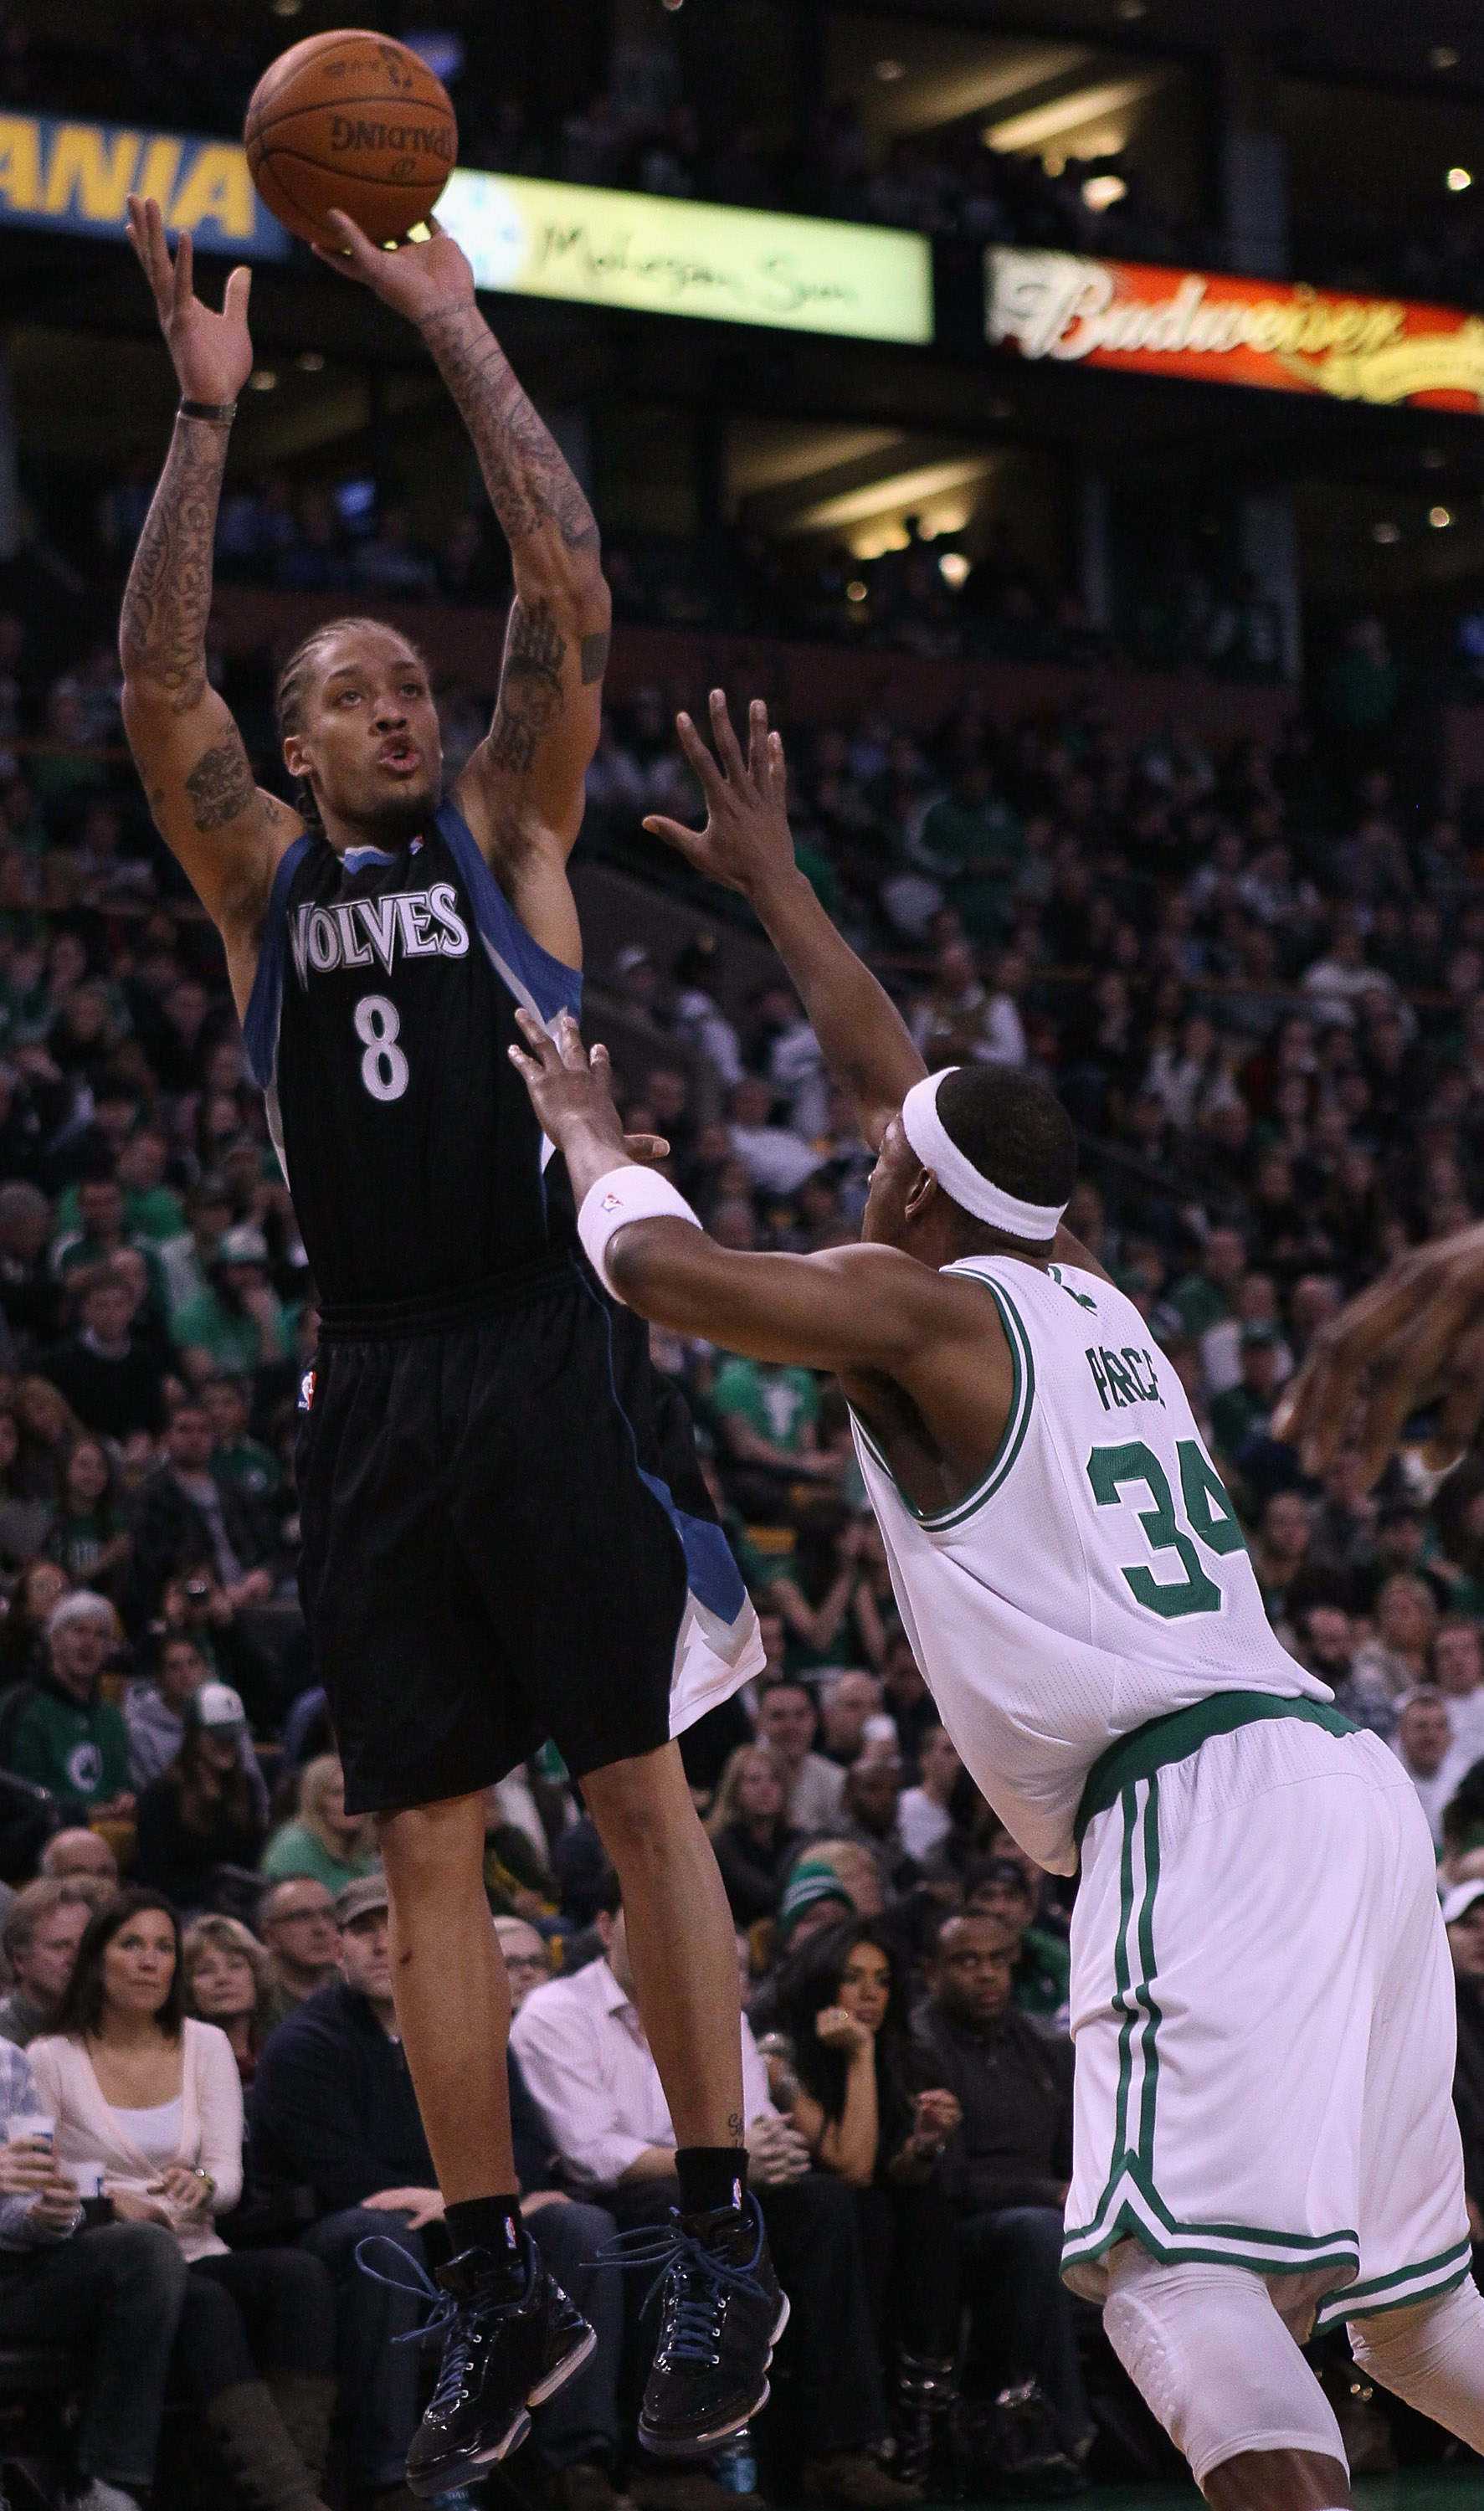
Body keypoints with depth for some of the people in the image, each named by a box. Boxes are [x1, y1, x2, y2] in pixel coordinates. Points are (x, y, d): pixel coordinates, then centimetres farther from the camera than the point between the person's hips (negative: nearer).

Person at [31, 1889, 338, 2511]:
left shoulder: (205, 2046, 15)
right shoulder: (53, 2060, 5)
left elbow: (230, 2176, 6)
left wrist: (201, 2185, -19)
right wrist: (105, 2200, -20)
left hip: (196, 2251, 4)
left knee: (300, 2273, -30)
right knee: (204, 2301, -37)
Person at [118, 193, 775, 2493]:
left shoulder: (508, 839, 9)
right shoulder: (261, 883, 12)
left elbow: (572, 601, -3)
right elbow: (155, 687, -3)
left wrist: (457, 334, -5)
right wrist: (206, 414, -8)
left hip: (545, 1357, -2)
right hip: (372, 1393, 2)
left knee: (642, 1786, -4)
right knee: (429, 1842, 3)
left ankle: (721, 2237, 1)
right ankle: (495, 2280, 10)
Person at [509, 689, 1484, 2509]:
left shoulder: (932, 1312, -1)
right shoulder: (1090, 1299, 21)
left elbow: (654, 1266, -5)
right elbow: (902, 1084, 35)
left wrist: (588, 1129, 17)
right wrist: (772, 879, 45)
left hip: (1193, 1801, -9)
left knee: (1174, 2270, -18)